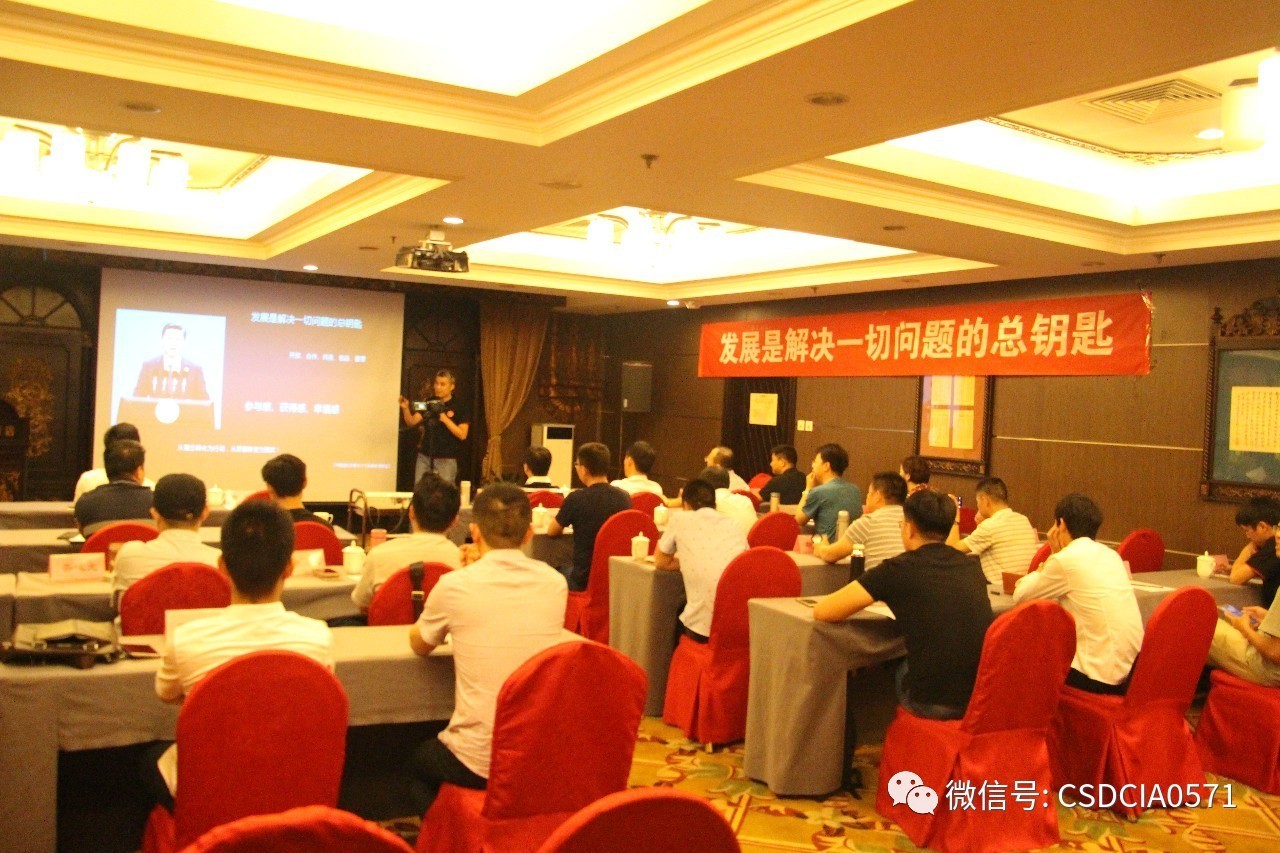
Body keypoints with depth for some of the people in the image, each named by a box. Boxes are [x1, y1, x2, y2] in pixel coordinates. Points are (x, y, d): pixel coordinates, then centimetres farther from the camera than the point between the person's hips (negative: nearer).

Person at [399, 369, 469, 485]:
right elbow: (411, 422, 3)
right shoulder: (429, 403, 9)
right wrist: (405, 409, -15)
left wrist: (445, 419, -18)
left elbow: (462, 435, -9)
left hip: (446, 459, -4)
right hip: (424, 456, 4)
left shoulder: (460, 407, -3)